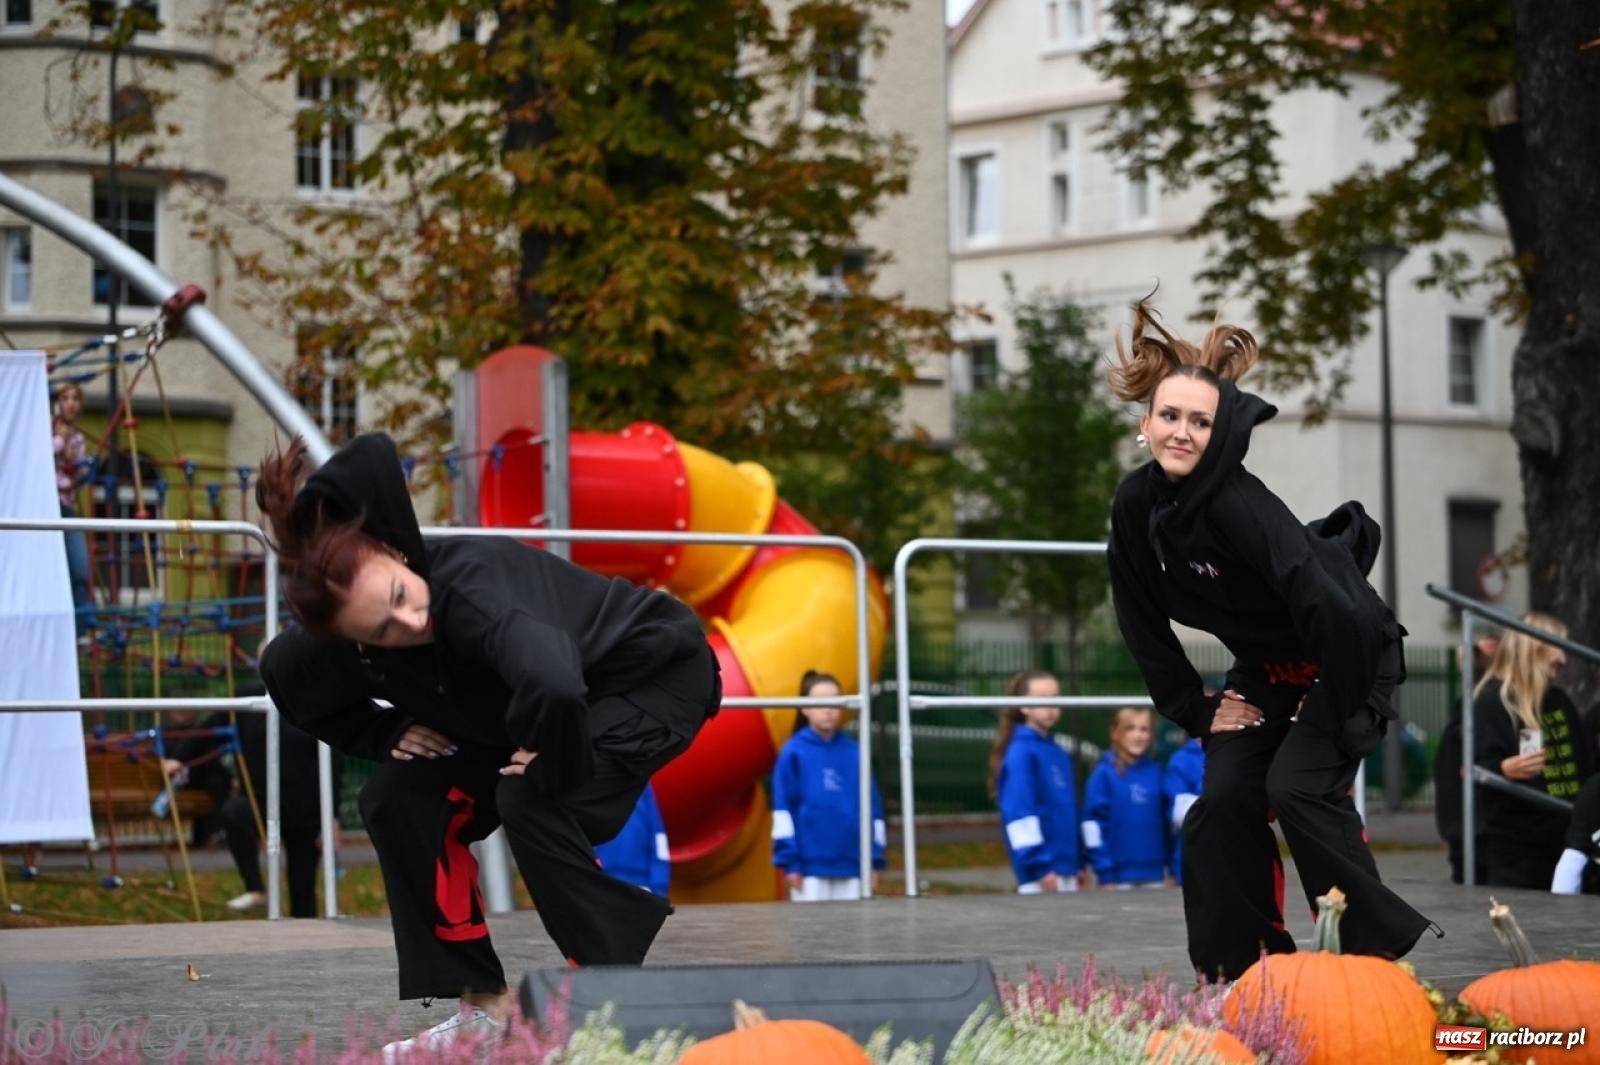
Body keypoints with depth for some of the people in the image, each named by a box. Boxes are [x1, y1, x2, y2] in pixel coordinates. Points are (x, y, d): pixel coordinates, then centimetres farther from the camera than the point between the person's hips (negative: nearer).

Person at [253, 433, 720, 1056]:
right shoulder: (356, 653, -19)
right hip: (567, 704, 8)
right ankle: (484, 1007, 4)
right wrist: (389, 735, -11)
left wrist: (558, 770, -39)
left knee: (532, 803, -30)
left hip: (659, 675, -8)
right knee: (398, 800, -3)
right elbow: (294, 684, 4)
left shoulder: (470, 590, -41)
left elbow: (553, 686, -59)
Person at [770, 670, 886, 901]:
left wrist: (874, 859, 7)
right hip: (811, 864, -3)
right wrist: (789, 861, -7)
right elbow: (782, 808, -3)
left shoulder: (854, 752, 8)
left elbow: (872, 806, 11)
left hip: (851, 864, 3)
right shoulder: (794, 753, -2)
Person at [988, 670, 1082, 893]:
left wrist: (1078, 864, 16)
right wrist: (1040, 867, -20)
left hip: (1067, 871, 8)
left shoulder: (1060, 755, 14)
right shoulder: (1020, 753, -11)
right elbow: (1019, 812, -17)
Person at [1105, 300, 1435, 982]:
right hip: (1265, 670, 7)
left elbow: (1333, 607, -37)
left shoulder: (1238, 503, -33)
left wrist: (1333, 714, -25)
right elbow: (1143, 624, 4)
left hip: (1349, 661, -7)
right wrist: (1195, 709, 2)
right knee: (1225, 797, -7)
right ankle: (1240, 962, 3)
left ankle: (1382, 946, -8)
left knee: (1298, 785, -20)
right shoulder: (1136, 506, -11)